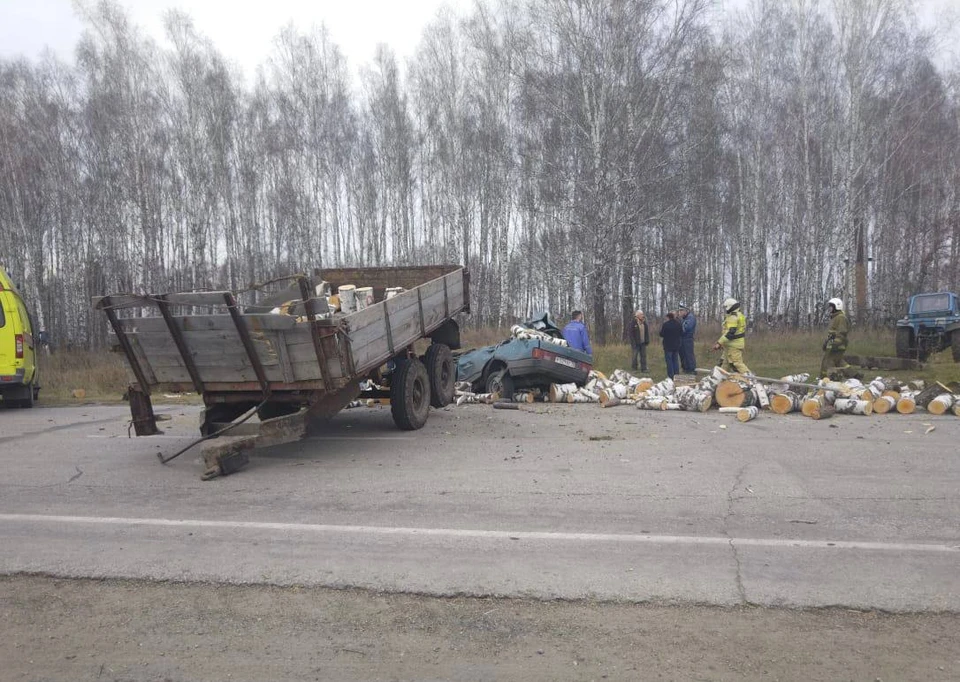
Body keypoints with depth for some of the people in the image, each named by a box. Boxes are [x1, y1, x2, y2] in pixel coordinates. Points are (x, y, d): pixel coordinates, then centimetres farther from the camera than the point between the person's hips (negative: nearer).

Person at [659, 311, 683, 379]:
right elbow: (682, 334, 9)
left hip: (668, 346, -5)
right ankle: (676, 375, 14)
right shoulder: (679, 324, 3)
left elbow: (661, 334, -12)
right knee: (675, 360, 13)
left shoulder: (666, 324, -15)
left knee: (669, 361, 0)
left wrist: (661, 330, 8)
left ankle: (671, 376, -1)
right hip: (676, 345, 5)